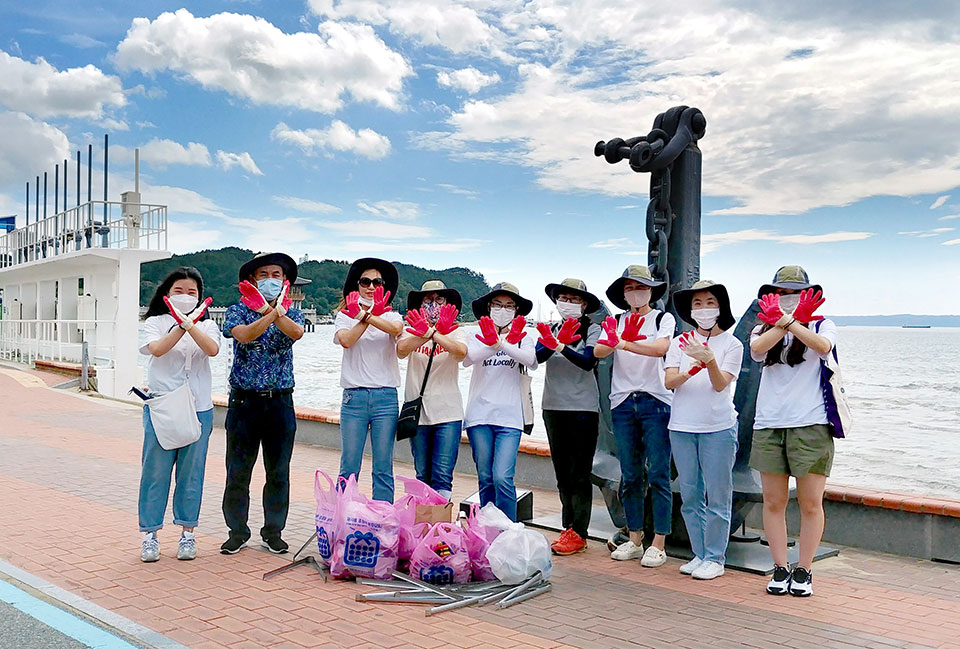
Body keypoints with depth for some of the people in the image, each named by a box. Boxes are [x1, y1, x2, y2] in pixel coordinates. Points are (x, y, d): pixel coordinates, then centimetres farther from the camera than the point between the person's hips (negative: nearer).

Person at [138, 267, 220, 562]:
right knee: (155, 471, 1)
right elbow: (157, 349, -15)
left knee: (192, 472, 6)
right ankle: (149, 534, 11)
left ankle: (187, 533, 17)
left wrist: (190, 324, -25)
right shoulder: (155, 322, 6)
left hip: (198, 409, 1)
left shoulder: (206, 324, 9)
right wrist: (180, 326, -26)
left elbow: (212, 349, -13)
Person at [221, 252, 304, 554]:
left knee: (278, 472, 7)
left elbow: (297, 332, -16)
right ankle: (237, 531, 19)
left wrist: (273, 311, -34)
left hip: (280, 401, 1)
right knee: (238, 472, 4)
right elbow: (244, 336, -19)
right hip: (244, 400, -1)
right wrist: (270, 315, -34)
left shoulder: (291, 311, 8)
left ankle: (273, 532, 20)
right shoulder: (237, 310, 3)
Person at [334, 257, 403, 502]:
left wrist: (365, 315, -25)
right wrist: (369, 315, -17)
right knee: (349, 468, 1)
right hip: (354, 397, 0)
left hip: (386, 397, 1)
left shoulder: (391, 315, 11)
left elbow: (396, 329, -15)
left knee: (384, 470, 3)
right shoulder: (345, 315, 10)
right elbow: (346, 340, -12)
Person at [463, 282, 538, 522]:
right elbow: (467, 358, -12)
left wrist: (502, 344, -29)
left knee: (503, 478, -13)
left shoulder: (522, 339, 10)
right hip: (479, 415, 1)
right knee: (485, 479, 7)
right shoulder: (479, 336, 10)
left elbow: (531, 360, -13)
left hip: (509, 417, -1)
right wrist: (492, 344, -31)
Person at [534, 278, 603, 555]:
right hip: (553, 407, 5)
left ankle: (578, 533, 1)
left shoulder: (592, 330, 0)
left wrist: (560, 346, -28)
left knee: (580, 473, -4)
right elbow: (536, 357, -8)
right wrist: (552, 343, -27)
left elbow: (588, 361, -16)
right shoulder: (550, 330, 10)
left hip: (583, 408, -5)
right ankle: (569, 528, 17)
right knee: (562, 472, 9)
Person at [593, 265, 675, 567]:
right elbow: (598, 351, -5)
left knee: (658, 475, -3)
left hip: (655, 402, -3)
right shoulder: (616, 322, 12)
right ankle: (634, 541, 17)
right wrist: (614, 341, -26)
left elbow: (661, 348, -17)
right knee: (630, 476, 8)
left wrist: (625, 344, -29)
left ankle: (658, 545, 4)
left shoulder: (663, 319, 3)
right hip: (623, 403, 3)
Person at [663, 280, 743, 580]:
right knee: (690, 495, 9)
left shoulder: (731, 344, 2)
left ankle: (715, 558, 10)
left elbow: (720, 384, -10)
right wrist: (691, 370, -23)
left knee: (717, 496, -1)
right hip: (682, 427, 3)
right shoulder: (680, 342, 8)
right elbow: (668, 381, -4)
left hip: (718, 427, -3)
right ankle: (699, 554, 21)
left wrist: (710, 360, -29)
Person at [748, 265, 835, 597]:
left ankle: (803, 571, 13)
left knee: (810, 503, 0)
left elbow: (823, 346, -15)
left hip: (811, 424, -2)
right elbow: (757, 349, -10)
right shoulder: (764, 329, 14)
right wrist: (791, 319, -14)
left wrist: (787, 320, -17)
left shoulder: (821, 324, 8)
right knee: (773, 502, 4)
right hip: (769, 424, 2)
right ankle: (780, 569, 15)